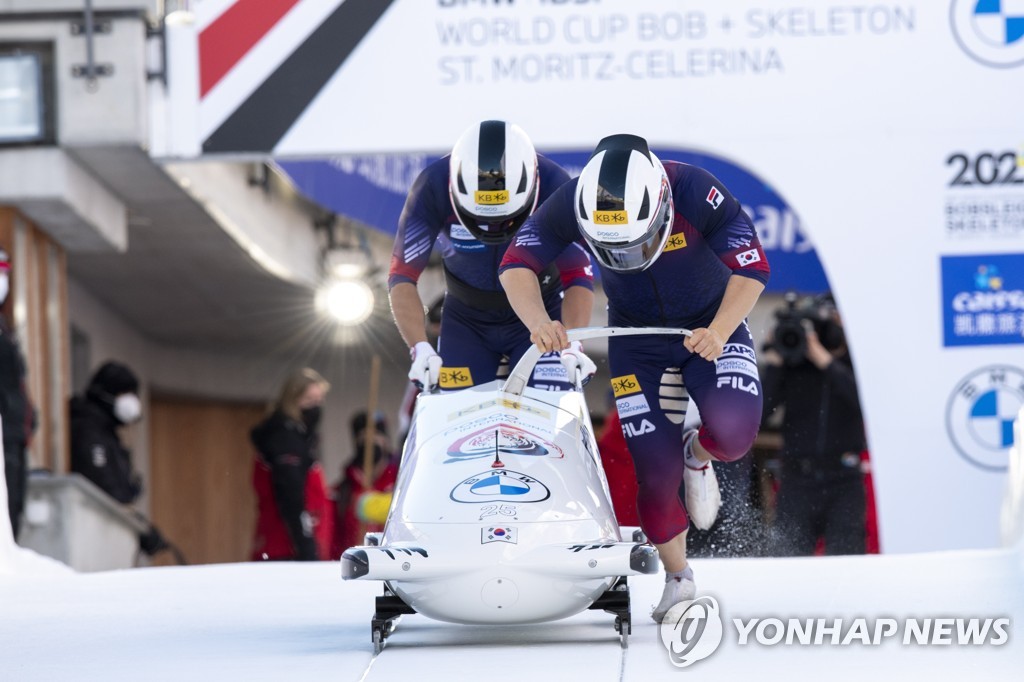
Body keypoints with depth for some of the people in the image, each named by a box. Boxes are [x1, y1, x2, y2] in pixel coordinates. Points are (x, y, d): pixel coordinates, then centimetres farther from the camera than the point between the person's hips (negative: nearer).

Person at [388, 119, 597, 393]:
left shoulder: (554, 186, -26)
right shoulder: (432, 188, -26)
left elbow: (578, 277, -25)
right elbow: (402, 277, -24)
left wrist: (573, 346, -40)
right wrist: (420, 348, -37)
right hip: (466, 318, 1)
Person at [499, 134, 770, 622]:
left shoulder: (696, 192, -30)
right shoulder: (572, 204, -25)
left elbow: (751, 268, -25)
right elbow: (516, 265, -20)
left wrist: (719, 332, -41)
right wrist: (538, 322, -39)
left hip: (713, 327, -1)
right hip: (636, 340, 1)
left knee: (733, 431, -26)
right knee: (656, 467, -8)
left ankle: (699, 454, 11)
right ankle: (678, 581, 15)